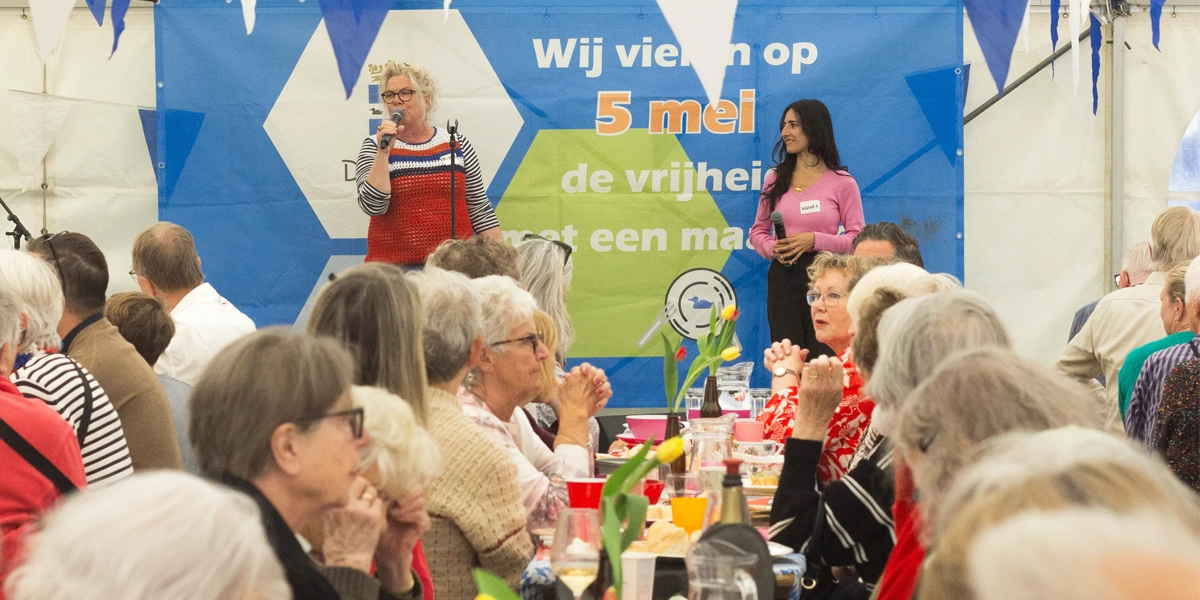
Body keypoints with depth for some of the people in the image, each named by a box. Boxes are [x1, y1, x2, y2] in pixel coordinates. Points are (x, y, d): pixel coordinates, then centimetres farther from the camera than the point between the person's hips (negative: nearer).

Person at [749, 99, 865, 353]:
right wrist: (772, 248, -7)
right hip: (782, 278, 3)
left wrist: (814, 240, -16)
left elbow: (857, 239, -4)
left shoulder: (842, 183, -2)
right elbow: (758, 231, 14)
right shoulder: (775, 180, 10)